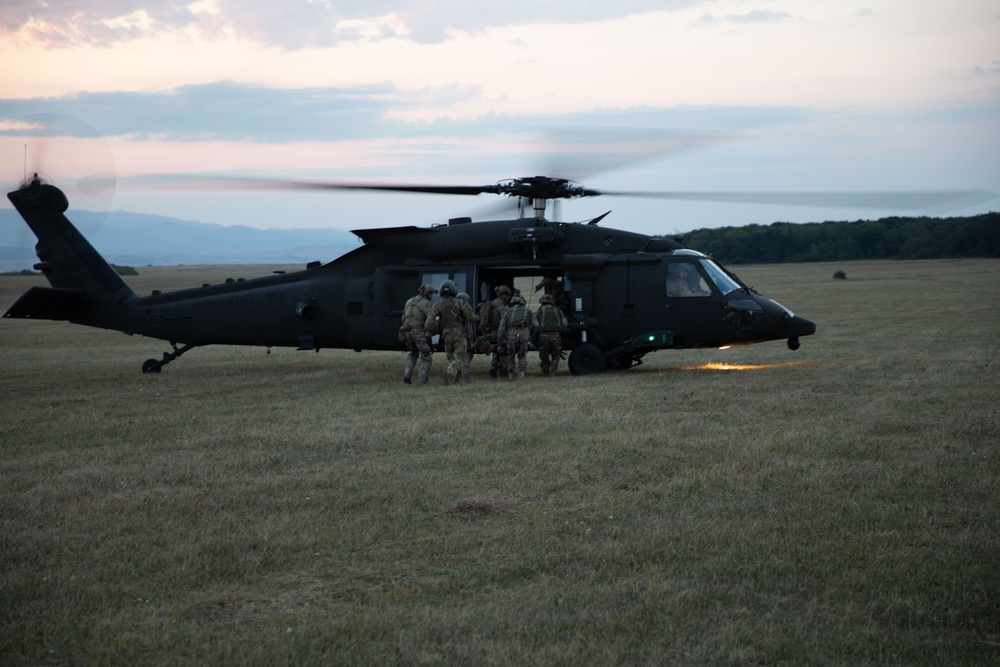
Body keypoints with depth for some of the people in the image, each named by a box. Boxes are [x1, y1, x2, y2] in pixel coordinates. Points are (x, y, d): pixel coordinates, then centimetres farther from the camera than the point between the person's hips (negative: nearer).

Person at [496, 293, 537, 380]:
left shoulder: (508, 312, 18)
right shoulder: (527, 312, 19)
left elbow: (501, 328, 10)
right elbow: (536, 325, 9)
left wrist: (499, 343, 11)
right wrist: (530, 333, 28)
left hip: (512, 335, 0)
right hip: (524, 335, 0)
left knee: (510, 355, 20)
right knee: (522, 356, 19)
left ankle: (510, 374, 14)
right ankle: (521, 373, 2)